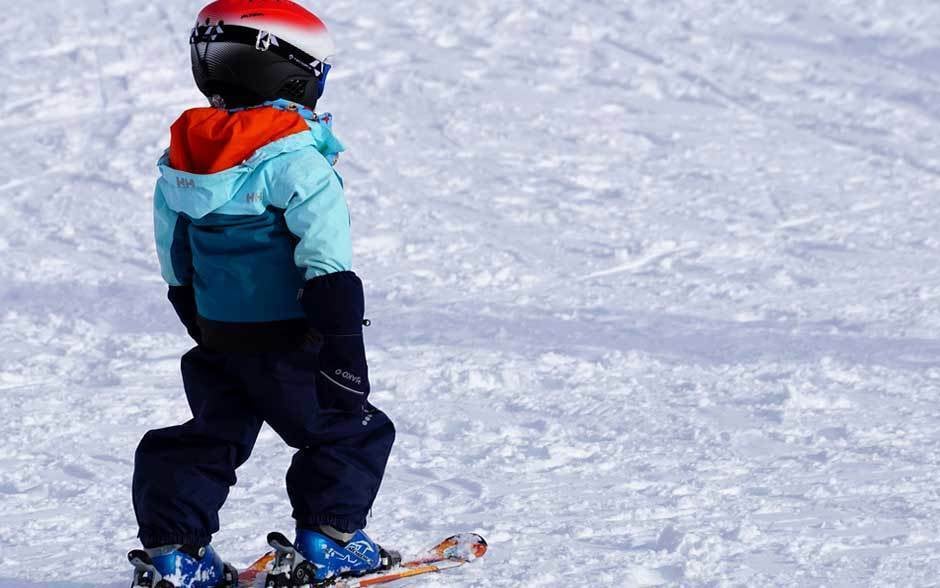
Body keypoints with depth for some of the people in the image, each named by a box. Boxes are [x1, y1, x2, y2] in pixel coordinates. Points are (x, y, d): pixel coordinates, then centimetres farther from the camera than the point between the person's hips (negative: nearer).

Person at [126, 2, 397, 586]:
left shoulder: (184, 157, 5)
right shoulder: (297, 162, -18)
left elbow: (177, 265, 15)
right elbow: (326, 268, -22)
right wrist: (342, 349, -19)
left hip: (217, 340, 7)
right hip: (287, 341, -7)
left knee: (210, 437, 19)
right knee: (350, 430, 9)